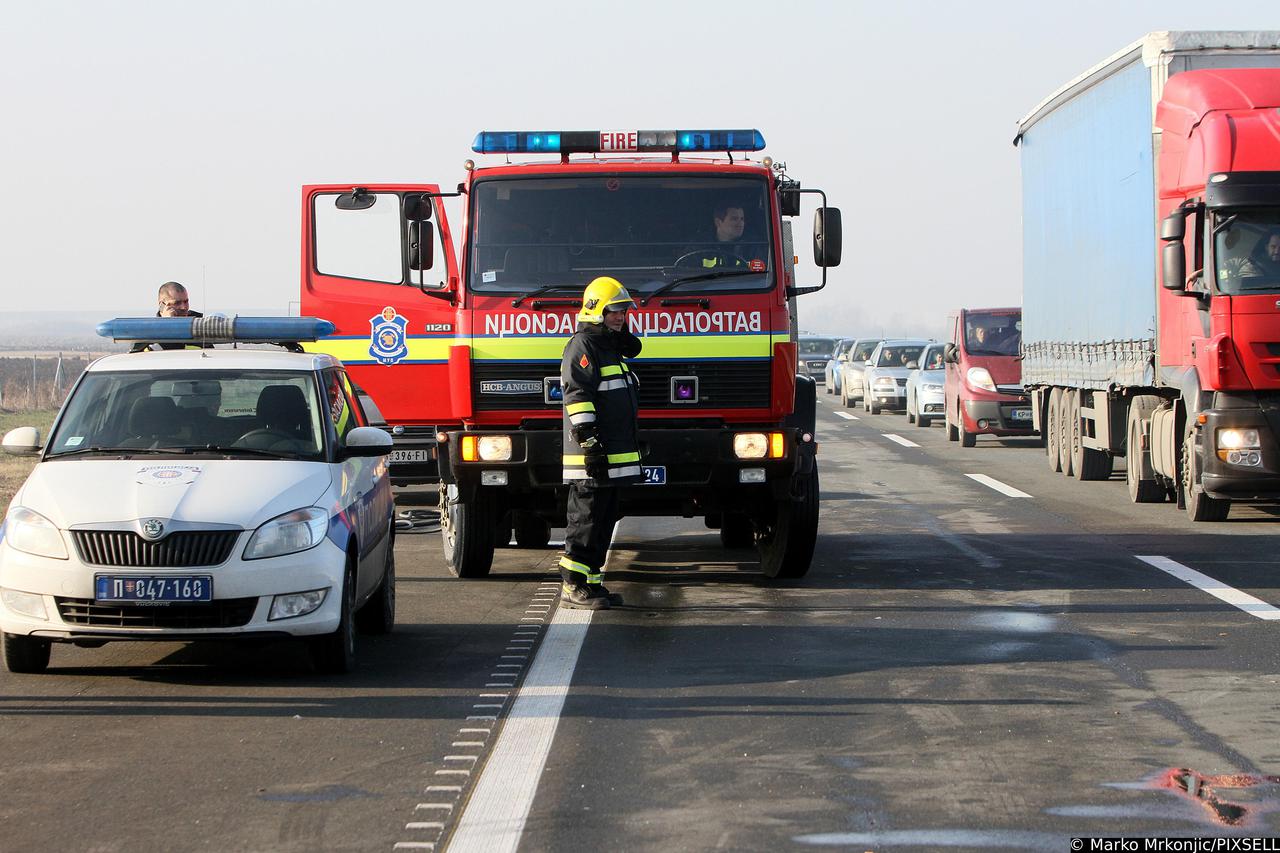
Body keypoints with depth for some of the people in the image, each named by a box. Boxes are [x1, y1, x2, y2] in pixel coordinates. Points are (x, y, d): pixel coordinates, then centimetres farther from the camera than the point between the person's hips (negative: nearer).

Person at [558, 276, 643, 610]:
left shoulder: (609, 348, 21)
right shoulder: (583, 346, -10)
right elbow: (577, 395, -19)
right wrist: (590, 442, -24)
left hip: (614, 458, 10)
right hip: (592, 458, -10)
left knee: (604, 522, 11)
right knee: (586, 520, -8)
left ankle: (592, 582, 16)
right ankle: (573, 587, -7)